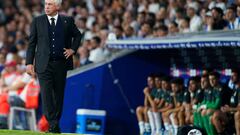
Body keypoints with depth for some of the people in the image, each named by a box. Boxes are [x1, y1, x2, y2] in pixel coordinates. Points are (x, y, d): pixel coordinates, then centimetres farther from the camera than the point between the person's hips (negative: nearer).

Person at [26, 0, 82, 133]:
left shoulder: (68, 21, 5)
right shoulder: (37, 21, 3)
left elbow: (78, 35, 22)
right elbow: (31, 43, 3)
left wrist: (73, 49, 6)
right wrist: (29, 62, -3)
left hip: (61, 63, 1)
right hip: (44, 64, -1)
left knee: (59, 94, 7)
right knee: (46, 94, -11)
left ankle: (56, 123, 17)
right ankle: (52, 124, -13)